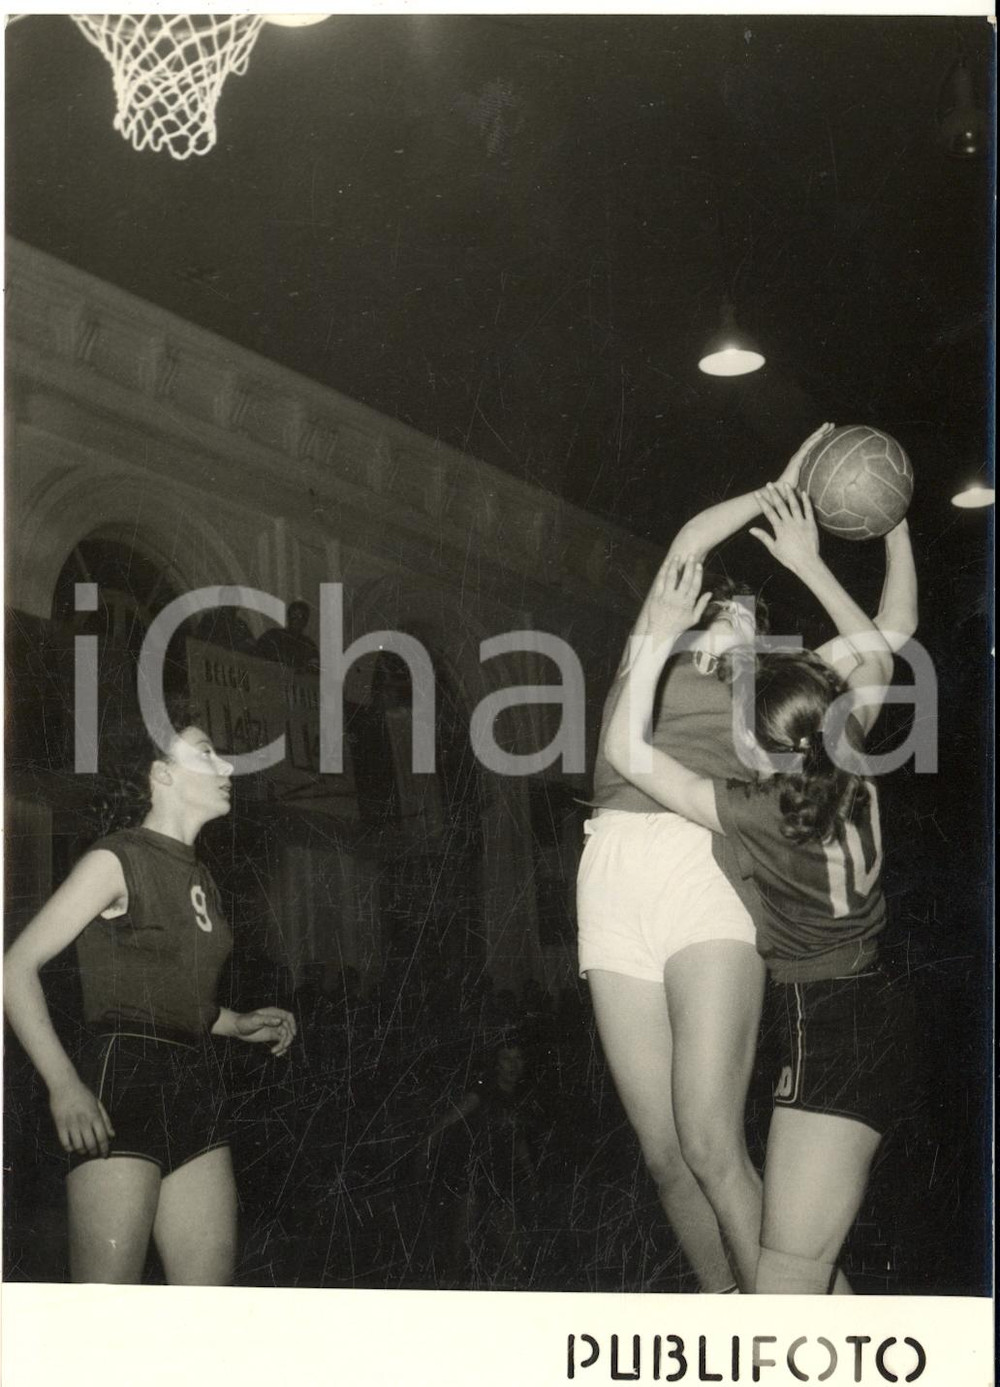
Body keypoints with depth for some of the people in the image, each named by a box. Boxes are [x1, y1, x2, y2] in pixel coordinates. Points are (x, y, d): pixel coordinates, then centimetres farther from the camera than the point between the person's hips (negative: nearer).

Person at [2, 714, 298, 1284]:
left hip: (196, 1088, 7)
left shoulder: (201, 880, 19)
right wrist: (64, 1085, -17)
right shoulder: (117, 859, -2)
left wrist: (238, 1023, 13)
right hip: (123, 1082, -7)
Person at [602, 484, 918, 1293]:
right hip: (872, 1011, 9)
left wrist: (661, 637, -16)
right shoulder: (850, 766, -2)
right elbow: (878, 647, 13)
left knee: (788, 1276, -8)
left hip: (828, 1029, -9)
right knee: (817, 1262, 19)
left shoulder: (759, 813, -20)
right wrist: (810, 565, 15)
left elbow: (628, 750, -16)